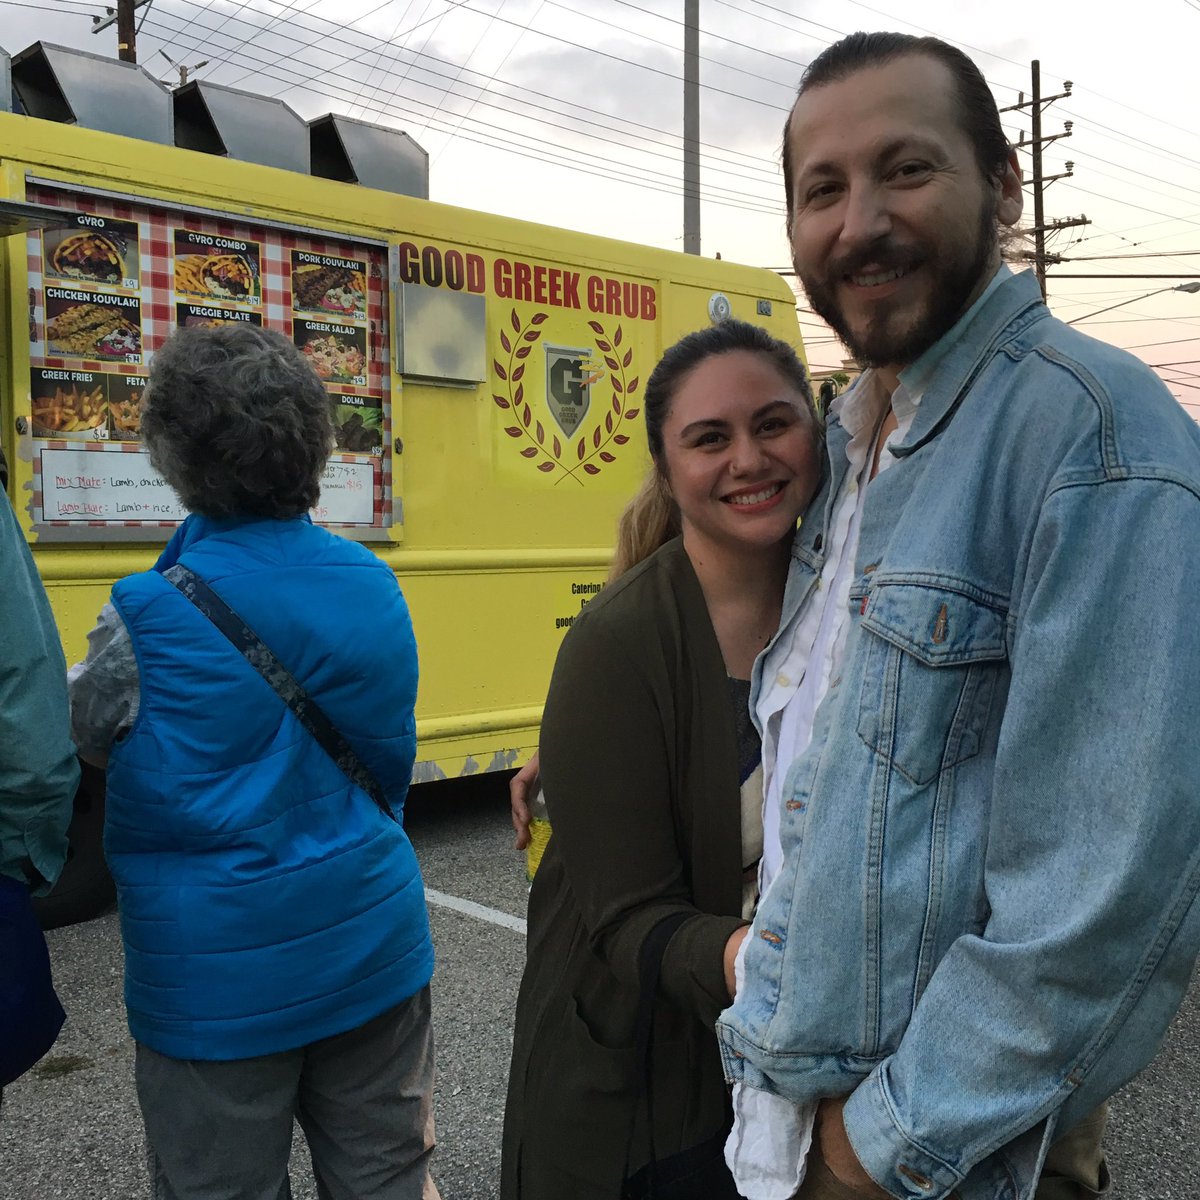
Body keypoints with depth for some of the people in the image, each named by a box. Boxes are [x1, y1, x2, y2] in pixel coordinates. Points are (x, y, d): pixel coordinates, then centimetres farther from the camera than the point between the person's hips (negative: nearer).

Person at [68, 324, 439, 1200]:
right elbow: (389, 765, 3)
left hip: (220, 982, -3)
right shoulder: (375, 587, -5)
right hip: (373, 952, 4)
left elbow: (89, 736, -5)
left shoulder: (150, 619, -20)